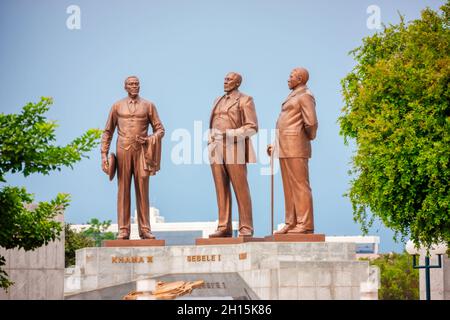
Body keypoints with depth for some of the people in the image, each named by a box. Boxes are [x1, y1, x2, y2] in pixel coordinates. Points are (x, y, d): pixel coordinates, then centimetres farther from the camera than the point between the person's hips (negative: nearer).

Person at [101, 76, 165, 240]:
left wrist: (149, 140, -11)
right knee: (123, 191, -2)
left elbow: (160, 129, 10)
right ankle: (123, 230, -2)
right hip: (123, 151, 0)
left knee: (142, 190, -2)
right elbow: (108, 132, 11)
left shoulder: (148, 106, 10)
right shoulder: (117, 106, 11)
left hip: (141, 151, 0)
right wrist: (104, 154, 2)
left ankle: (144, 229, 0)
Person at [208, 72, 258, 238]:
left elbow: (252, 127, -7)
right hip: (217, 150, 6)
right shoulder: (218, 101, 20)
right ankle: (224, 227, 2)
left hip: (235, 148, -6)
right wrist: (210, 144, 7)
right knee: (221, 190, 2)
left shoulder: (245, 100, 0)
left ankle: (246, 228, -5)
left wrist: (232, 133, -18)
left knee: (241, 189, -6)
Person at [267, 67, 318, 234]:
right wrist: (276, 145, 19)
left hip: (296, 147, -10)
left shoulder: (305, 96, -10)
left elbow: (311, 123, -19)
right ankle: (292, 224, 9)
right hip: (286, 148, 10)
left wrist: (309, 138, 0)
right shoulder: (294, 97, 23)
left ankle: (305, 225, -10)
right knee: (289, 187, 8)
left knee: (300, 185, -10)